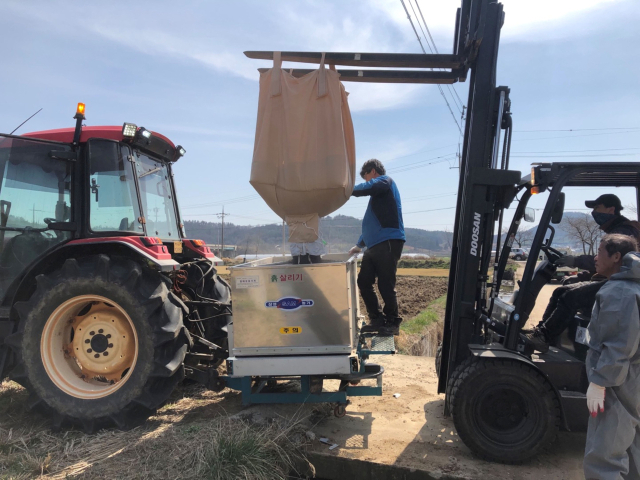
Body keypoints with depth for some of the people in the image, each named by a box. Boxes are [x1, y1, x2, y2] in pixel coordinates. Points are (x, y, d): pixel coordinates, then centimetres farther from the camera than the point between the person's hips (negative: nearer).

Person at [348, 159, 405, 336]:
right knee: (363, 281, 6)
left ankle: (392, 323, 8)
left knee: (385, 285, -5)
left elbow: (365, 188, -20)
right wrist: (359, 245, 33)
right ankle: (377, 319, 16)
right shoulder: (378, 192, 27)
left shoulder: (385, 181, 2)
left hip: (388, 243, -9)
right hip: (374, 245, 9)